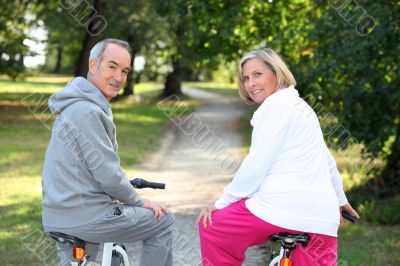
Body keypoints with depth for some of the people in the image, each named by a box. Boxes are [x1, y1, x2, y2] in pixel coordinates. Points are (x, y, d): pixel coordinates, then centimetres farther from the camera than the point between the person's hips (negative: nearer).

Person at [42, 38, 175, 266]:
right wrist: (140, 202, -4)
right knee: (162, 223, 4)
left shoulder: (75, 106, 14)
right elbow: (108, 175, -19)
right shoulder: (87, 111, -19)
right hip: (85, 216, -10)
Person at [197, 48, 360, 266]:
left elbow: (255, 166, -10)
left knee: (211, 227, 9)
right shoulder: (301, 107, 22)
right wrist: (339, 198, 43)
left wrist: (222, 202, 0)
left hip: (283, 208, -9)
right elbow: (326, 159, 30)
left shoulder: (277, 105, -5)